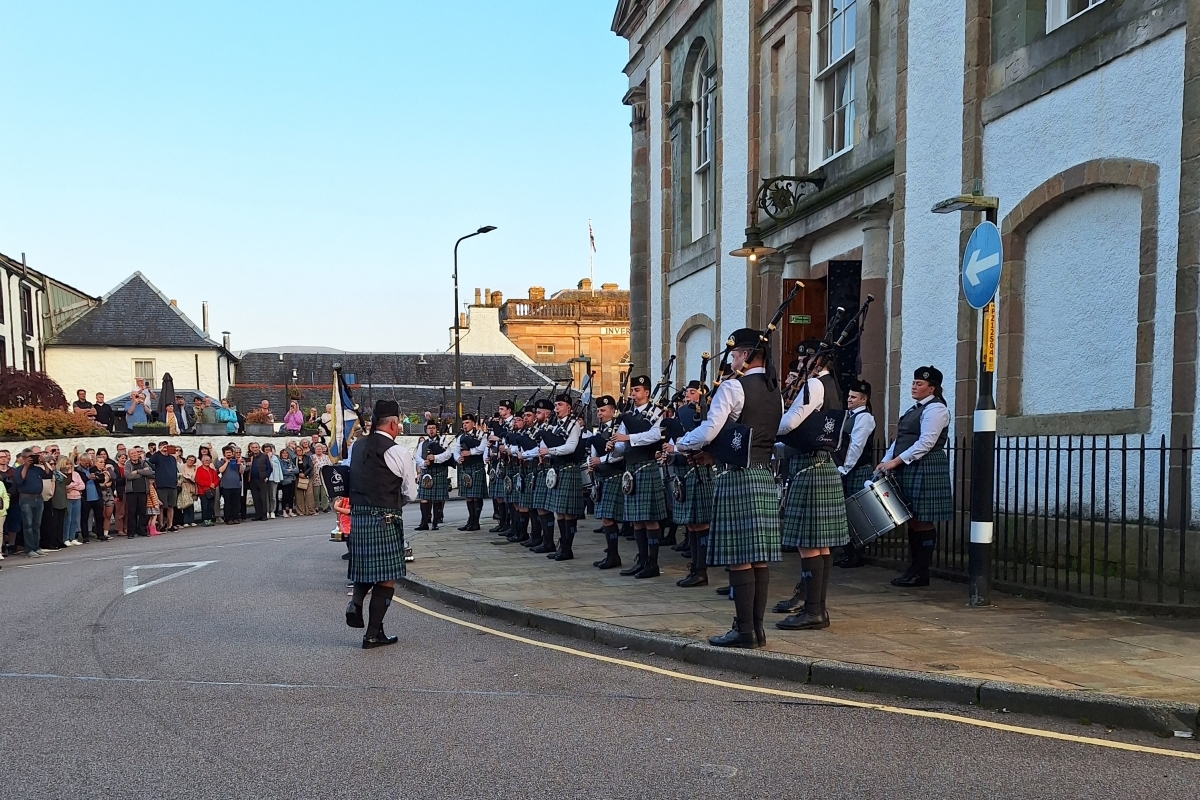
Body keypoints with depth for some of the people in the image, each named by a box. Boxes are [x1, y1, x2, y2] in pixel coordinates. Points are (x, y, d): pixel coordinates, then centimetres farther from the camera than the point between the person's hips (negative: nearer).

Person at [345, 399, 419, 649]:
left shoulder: (357, 447, 8)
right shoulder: (399, 453, -11)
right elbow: (411, 494, -5)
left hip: (357, 516, 6)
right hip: (385, 520, -6)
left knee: (365, 566, 24)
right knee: (386, 577, 4)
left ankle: (356, 602, -4)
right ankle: (373, 635, 8)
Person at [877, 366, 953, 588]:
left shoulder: (935, 409, -8)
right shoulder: (914, 410, 20)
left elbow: (926, 443, -18)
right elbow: (900, 440, 20)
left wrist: (897, 461, -19)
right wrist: (885, 461, 7)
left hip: (925, 470, -9)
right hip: (909, 470, 9)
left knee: (923, 522, -5)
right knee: (912, 521, 9)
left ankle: (921, 573, 0)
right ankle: (913, 569, 13)